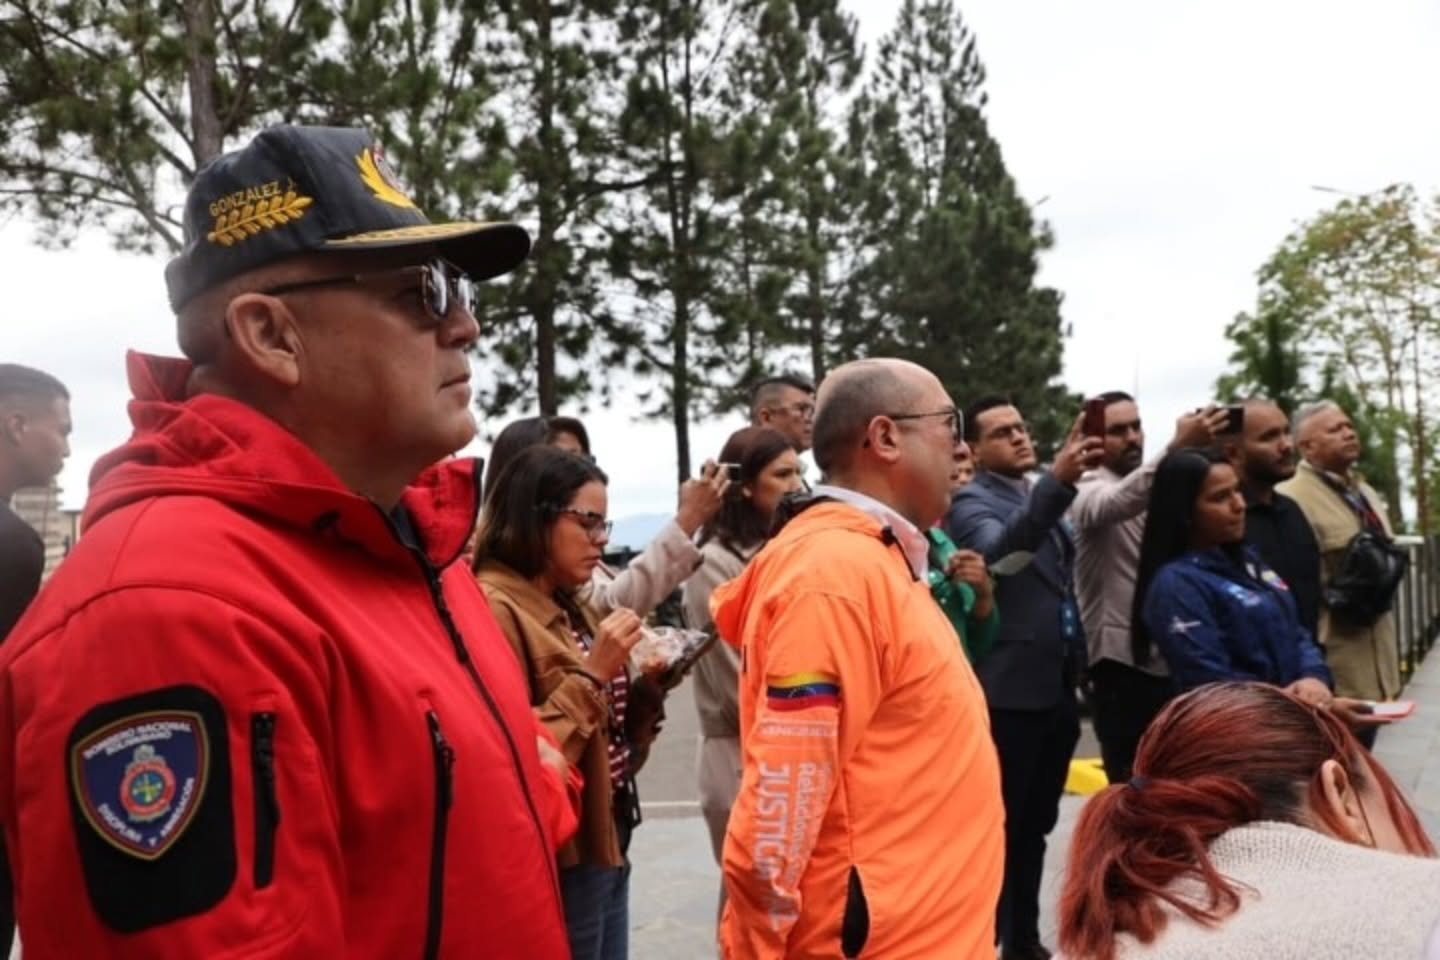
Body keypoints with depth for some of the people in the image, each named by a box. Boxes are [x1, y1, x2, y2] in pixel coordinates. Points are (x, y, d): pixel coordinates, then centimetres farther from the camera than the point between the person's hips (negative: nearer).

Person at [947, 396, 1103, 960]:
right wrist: (1056, 482, -44)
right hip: (1008, 695, -8)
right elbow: (1001, 552, -32)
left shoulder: (1046, 500, 14)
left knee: (1034, 828, 18)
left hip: (1055, 691, 8)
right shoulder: (972, 503, -10)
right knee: (1000, 830, 0)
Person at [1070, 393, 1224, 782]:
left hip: (1172, 658, 7)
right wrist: (1178, 448, -45)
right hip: (1123, 662, -7)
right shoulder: (1089, 490, -8)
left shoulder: (1158, 491, 14)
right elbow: (1118, 502, -33)